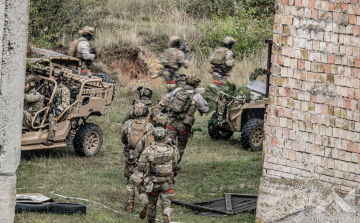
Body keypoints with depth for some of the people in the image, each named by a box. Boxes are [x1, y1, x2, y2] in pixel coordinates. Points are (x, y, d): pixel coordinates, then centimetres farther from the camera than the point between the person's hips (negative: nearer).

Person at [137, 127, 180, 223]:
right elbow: (175, 166, 4)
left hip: (153, 182, 0)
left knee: (152, 203, 20)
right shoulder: (171, 150, -5)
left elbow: (141, 167, -11)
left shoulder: (148, 150, -11)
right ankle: (166, 215, -26)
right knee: (166, 204, 2)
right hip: (167, 182, 0)